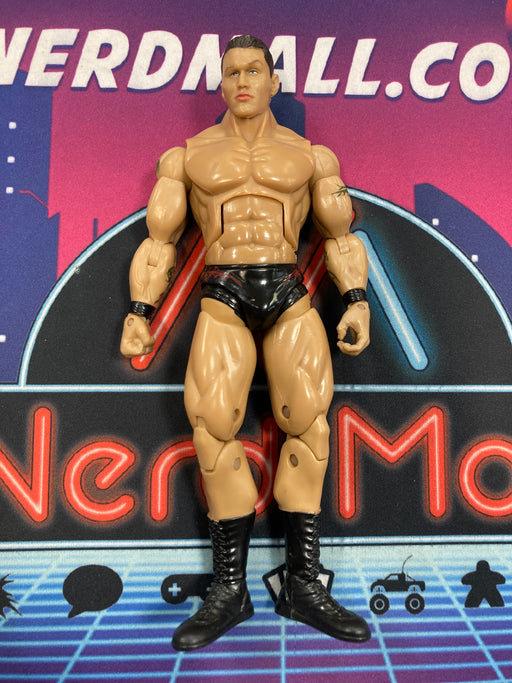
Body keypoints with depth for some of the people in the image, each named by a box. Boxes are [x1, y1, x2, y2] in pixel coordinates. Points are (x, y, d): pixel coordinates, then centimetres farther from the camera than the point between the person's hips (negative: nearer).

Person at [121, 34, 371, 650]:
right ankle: (230, 591, -1)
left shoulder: (311, 155, 16)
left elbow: (340, 237, 14)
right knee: (215, 423, -14)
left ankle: (303, 585, 3)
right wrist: (139, 314, 1)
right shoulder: (187, 156, 15)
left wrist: (357, 302, -1)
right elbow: (159, 242, 12)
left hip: (291, 298, 1)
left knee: (306, 420, -10)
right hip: (222, 300, 0)